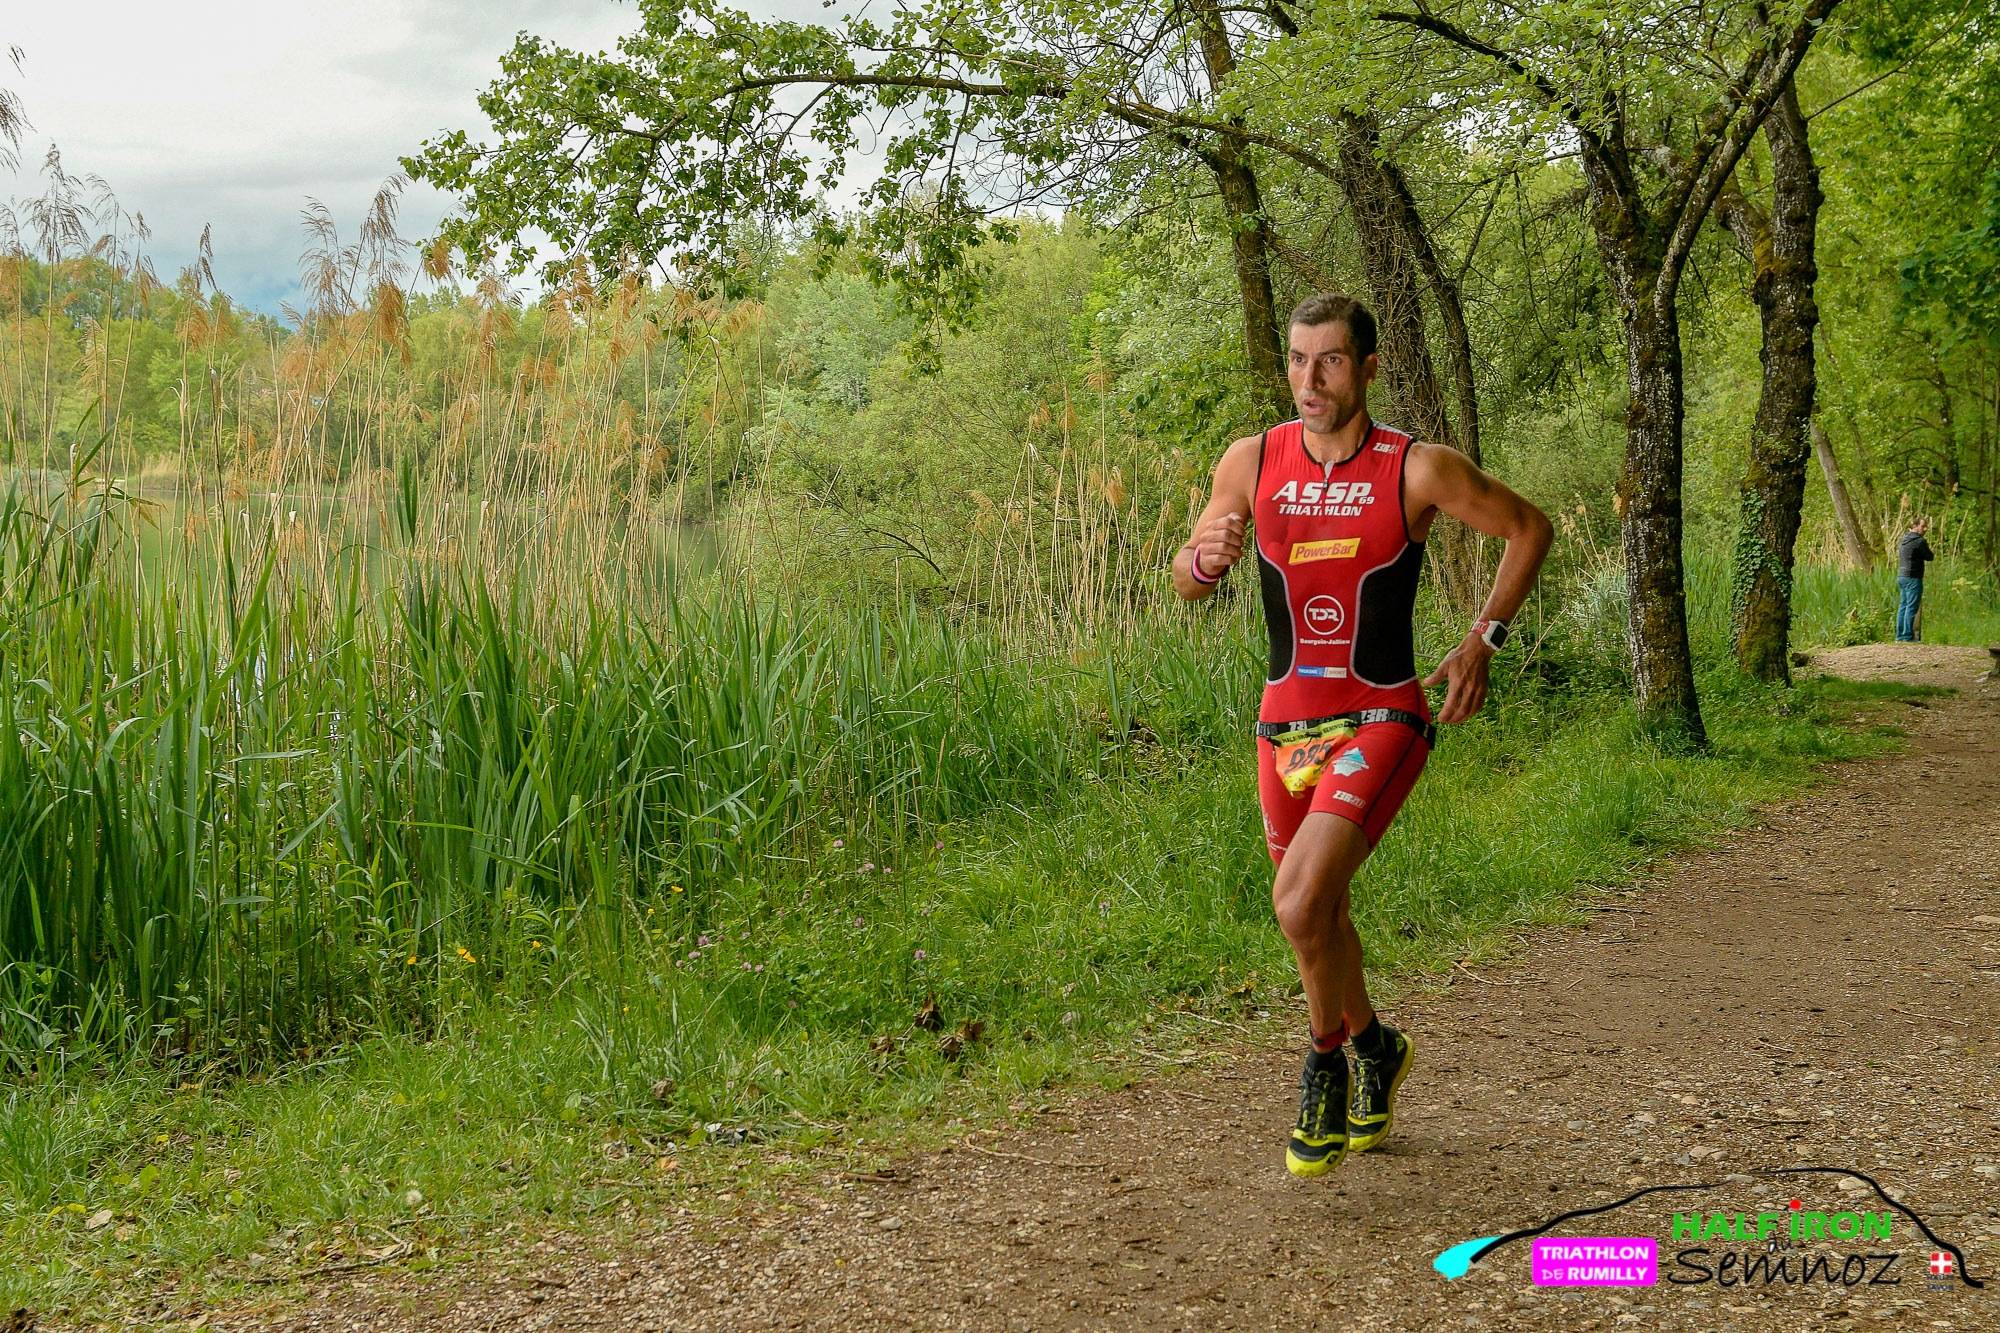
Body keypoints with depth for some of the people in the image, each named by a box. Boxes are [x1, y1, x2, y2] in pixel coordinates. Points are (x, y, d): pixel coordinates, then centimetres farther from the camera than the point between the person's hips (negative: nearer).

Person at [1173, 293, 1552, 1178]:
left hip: (1381, 722, -5)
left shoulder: (1418, 470, -10)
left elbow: (1529, 526, 4)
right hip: (1285, 724, 5)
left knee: (1301, 901, -22)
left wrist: (1483, 641, -4)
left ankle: (1327, 1063, 4)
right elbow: (1187, 587, 8)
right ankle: (1375, 1048, 45)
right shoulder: (1252, 462, -2)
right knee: (1318, 911, 18)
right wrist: (1204, 557, -16)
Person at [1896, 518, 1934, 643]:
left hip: (1901, 576, 9)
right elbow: (1930, 557, -5)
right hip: (1913, 578, -9)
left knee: (1902, 606, 11)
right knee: (1912, 607, -6)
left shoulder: (1903, 539, 15)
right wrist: (1927, 549, 14)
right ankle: (1908, 636, -7)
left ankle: (1900, 635, 12)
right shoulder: (1919, 541, -12)